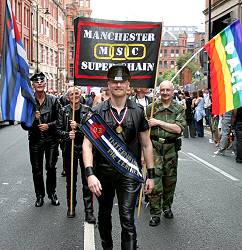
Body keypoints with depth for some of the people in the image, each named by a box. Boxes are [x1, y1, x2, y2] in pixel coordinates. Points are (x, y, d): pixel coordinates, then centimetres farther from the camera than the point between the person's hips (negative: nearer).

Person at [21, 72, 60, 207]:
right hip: (35, 140, 0)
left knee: (51, 168, 6)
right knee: (37, 170, 8)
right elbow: (24, 124, -1)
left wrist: (49, 125, -15)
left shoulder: (53, 100, -1)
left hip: (51, 139, 0)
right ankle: (40, 195, 23)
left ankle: (52, 193, 23)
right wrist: (32, 118, -19)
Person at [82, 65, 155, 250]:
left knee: (128, 220, -6)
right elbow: (87, 145, -7)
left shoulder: (138, 111, 1)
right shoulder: (97, 112, -3)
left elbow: (146, 145, 6)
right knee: (104, 215, 19)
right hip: (103, 172, 1)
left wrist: (150, 174, 4)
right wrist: (90, 173, -20)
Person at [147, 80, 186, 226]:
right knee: (154, 182, -6)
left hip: (171, 148, 2)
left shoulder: (179, 109, 3)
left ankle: (167, 207, 34)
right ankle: (155, 214, 4)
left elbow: (178, 129, -12)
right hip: (154, 147, -1)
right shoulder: (152, 107, 3)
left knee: (170, 180, 13)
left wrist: (158, 122, -15)